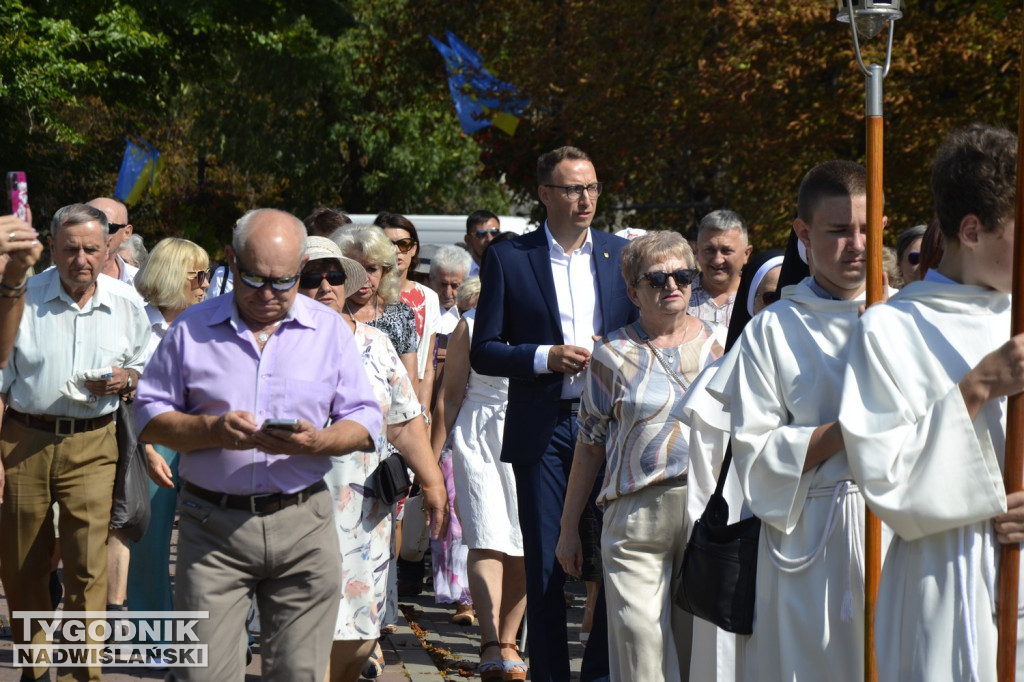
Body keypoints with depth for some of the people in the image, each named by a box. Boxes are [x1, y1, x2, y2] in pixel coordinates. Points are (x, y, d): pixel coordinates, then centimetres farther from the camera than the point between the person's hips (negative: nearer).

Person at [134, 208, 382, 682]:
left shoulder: (329, 330, 9)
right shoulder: (192, 328, 6)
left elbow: (363, 421, 7)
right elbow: (149, 417, 6)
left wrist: (316, 442, -14)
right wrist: (212, 430, -12)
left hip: (304, 524, 1)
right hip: (212, 527, -1)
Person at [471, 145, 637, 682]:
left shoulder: (622, 255, 9)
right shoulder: (508, 259, 3)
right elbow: (483, 351, 2)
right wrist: (545, 358, -13)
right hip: (542, 430, -2)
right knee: (544, 565, 2)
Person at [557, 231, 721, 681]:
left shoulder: (716, 344, 8)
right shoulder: (613, 354, 2)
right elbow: (590, 443, 6)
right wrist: (569, 528, 7)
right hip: (636, 516, -2)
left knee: (699, 643, 6)